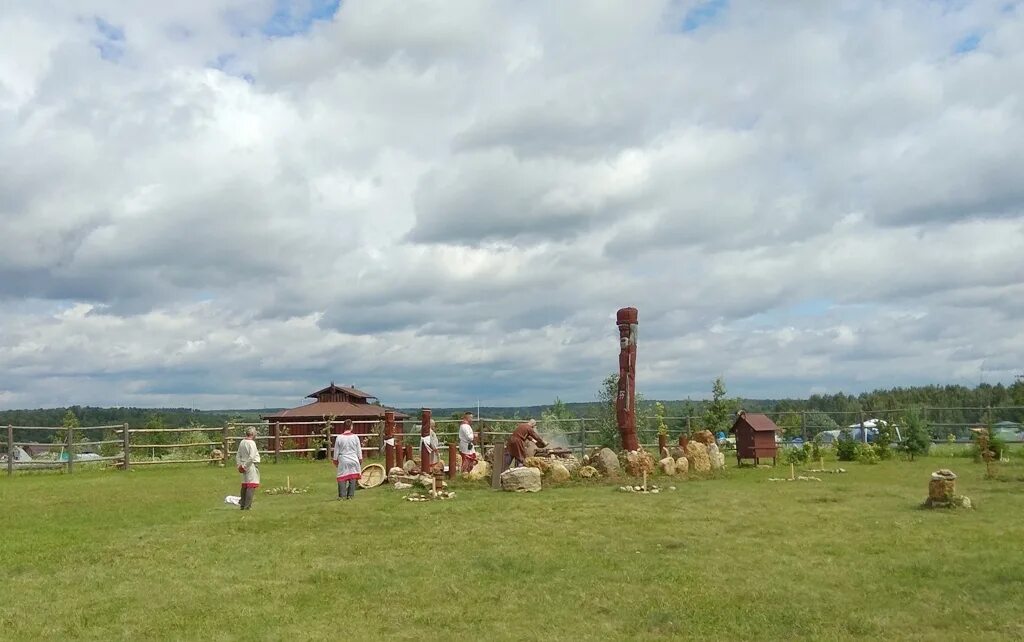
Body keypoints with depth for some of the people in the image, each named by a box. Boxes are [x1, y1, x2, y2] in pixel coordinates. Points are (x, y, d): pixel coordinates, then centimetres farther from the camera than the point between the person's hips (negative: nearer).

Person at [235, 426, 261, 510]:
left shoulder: (242, 442, 8)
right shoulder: (252, 443, -16)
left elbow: (238, 455, 13)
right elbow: (251, 457, -23)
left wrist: (239, 465, 13)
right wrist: (245, 466, -14)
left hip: (244, 466, 8)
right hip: (252, 465, -8)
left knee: (244, 485, 17)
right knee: (251, 485, -5)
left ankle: (242, 504, 25)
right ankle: (247, 506, -8)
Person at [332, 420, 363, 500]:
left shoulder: (339, 437, -5)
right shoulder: (355, 437, -4)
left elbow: (336, 451, 3)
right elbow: (359, 450, 4)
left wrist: (335, 459, 16)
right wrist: (360, 458, 17)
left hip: (343, 461, 0)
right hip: (353, 460, 0)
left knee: (342, 478, 4)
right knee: (353, 478, 6)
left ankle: (342, 495, 0)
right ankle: (350, 495, 7)